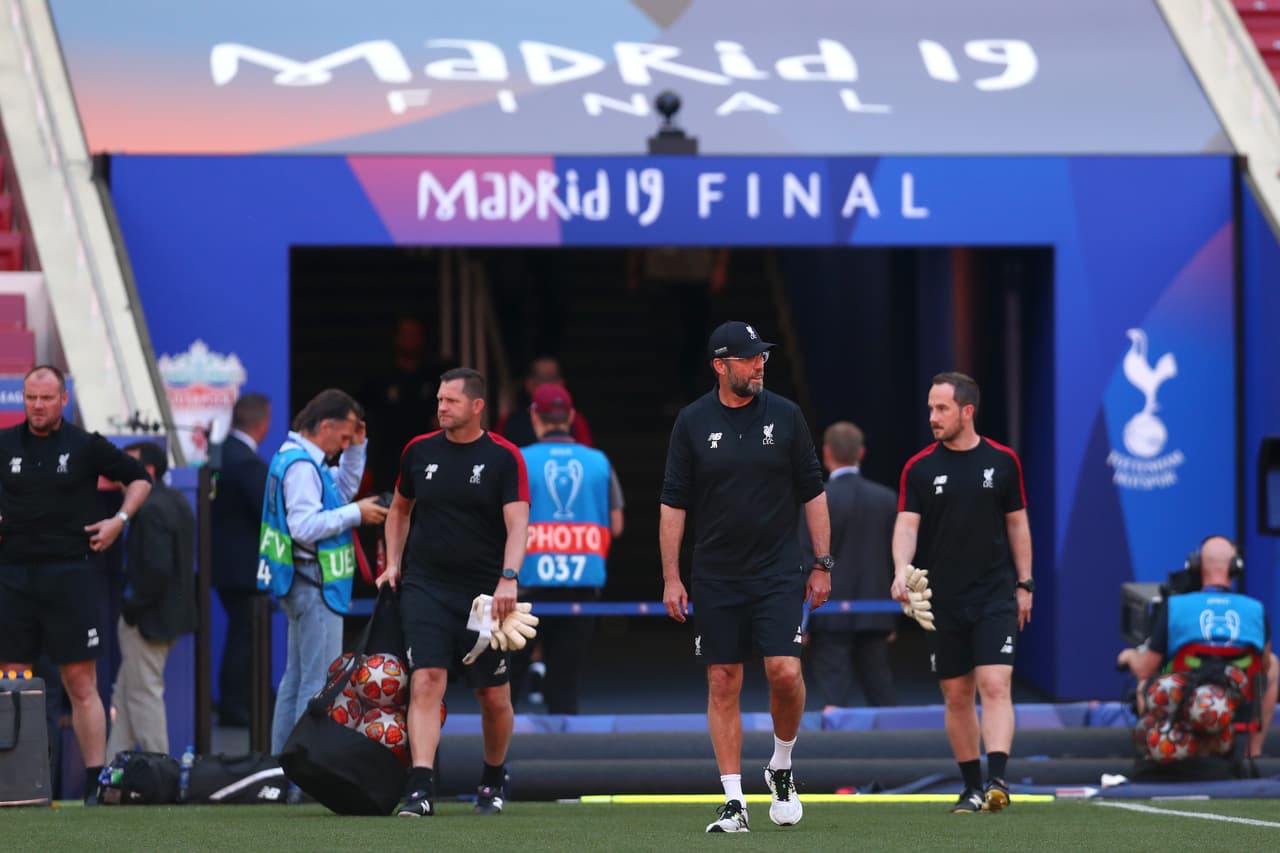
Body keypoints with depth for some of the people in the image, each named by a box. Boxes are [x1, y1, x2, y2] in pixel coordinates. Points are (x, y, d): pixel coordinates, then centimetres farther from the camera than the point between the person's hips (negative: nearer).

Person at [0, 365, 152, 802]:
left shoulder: (86, 446, 2)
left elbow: (139, 478, 13)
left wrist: (119, 519, 1)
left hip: (70, 573, -3)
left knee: (81, 683, -4)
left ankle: (95, 782, -3)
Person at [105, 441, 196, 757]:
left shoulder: (150, 509, -21)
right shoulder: (177, 501, 11)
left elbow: (157, 568, -28)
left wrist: (134, 604, -17)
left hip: (147, 618, -10)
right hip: (171, 610, 10)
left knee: (144, 694, -1)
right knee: (125, 693, 16)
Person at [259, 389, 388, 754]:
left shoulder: (310, 462, 15)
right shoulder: (301, 466, -18)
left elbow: (343, 490, 27)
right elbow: (305, 526, -25)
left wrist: (356, 447, 15)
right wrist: (355, 514, -18)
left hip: (304, 585, 11)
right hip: (313, 584, -11)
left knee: (296, 678, 16)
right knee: (319, 682, -10)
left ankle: (282, 759, 21)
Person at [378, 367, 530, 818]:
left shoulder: (504, 457, -4)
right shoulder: (419, 451, 7)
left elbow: (517, 523, -12)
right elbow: (400, 507, 22)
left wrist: (508, 578, -26)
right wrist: (393, 564, 12)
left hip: (485, 593, -2)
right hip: (425, 588, 2)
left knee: (495, 696, 6)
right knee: (426, 681, -14)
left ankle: (493, 780, 29)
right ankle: (420, 787, -20)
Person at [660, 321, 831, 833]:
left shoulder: (785, 416, 2)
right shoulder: (692, 422, 1)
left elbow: (812, 493, 6)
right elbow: (673, 503, 3)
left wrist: (822, 565, 3)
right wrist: (671, 578, -2)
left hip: (778, 573, -1)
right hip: (716, 578, 1)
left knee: (784, 671, -14)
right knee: (723, 684, 1)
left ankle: (781, 767, 12)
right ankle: (734, 802, 5)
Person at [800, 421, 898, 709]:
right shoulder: (887, 499, 4)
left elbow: (805, 562, -10)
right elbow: (896, 559, 8)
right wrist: (892, 618, 16)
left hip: (831, 617, -4)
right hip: (875, 617, 4)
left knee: (833, 695, -4)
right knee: (882, 694, 12)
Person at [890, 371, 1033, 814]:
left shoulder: (1003, 461, 2)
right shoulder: (919, 468, 1)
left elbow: (1017, 524, 9)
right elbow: (906, 525, -6)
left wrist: (1024, 584, 6)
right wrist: (901, 570, -24)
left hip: (995, 596, -1)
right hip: (942, 601, 1)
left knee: (995, 686, -14)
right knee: (957, 695, 7)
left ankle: (997, 780, -23)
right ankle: (972, 786, 17)